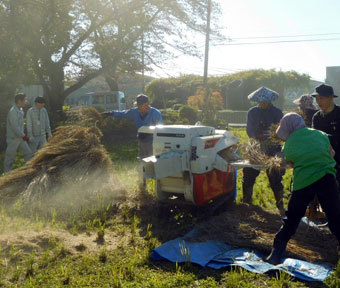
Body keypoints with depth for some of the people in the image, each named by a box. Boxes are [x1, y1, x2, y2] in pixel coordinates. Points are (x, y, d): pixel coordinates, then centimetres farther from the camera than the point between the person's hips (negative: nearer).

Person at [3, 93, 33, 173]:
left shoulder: (20, 110, 8)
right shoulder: (13, 111, -20)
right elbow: (15, 127, -23)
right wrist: (23, 136, -19)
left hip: (20, 138, 8)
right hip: (13, 138, -8)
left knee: (28, 153, 7)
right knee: (10, 157, 4)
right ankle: (7, 173, 17)